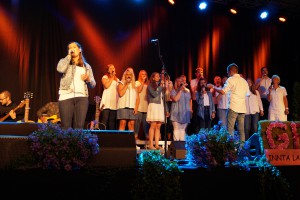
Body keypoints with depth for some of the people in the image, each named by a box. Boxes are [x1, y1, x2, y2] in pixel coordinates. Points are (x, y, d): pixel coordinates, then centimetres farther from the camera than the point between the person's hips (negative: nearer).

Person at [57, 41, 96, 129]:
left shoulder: (87, 66, 21)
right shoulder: (64, 61, 14)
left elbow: (93, 84, 18)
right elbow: (60, 69, -11)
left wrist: (88, 79, -5)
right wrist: (69, 55, 0)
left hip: (82, 97, 2)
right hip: (66, 96, -2)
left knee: (79, 126, -8)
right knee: (66, 126, -9)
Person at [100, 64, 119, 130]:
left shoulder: (117, 79, 24)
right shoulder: (105, 77, 10)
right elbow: (106, 86, -9)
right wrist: (112, 78, -1)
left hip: (114, 103, 5)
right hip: (107, 102, -5)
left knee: (112, 121, 2)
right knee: (104, 120, -13)